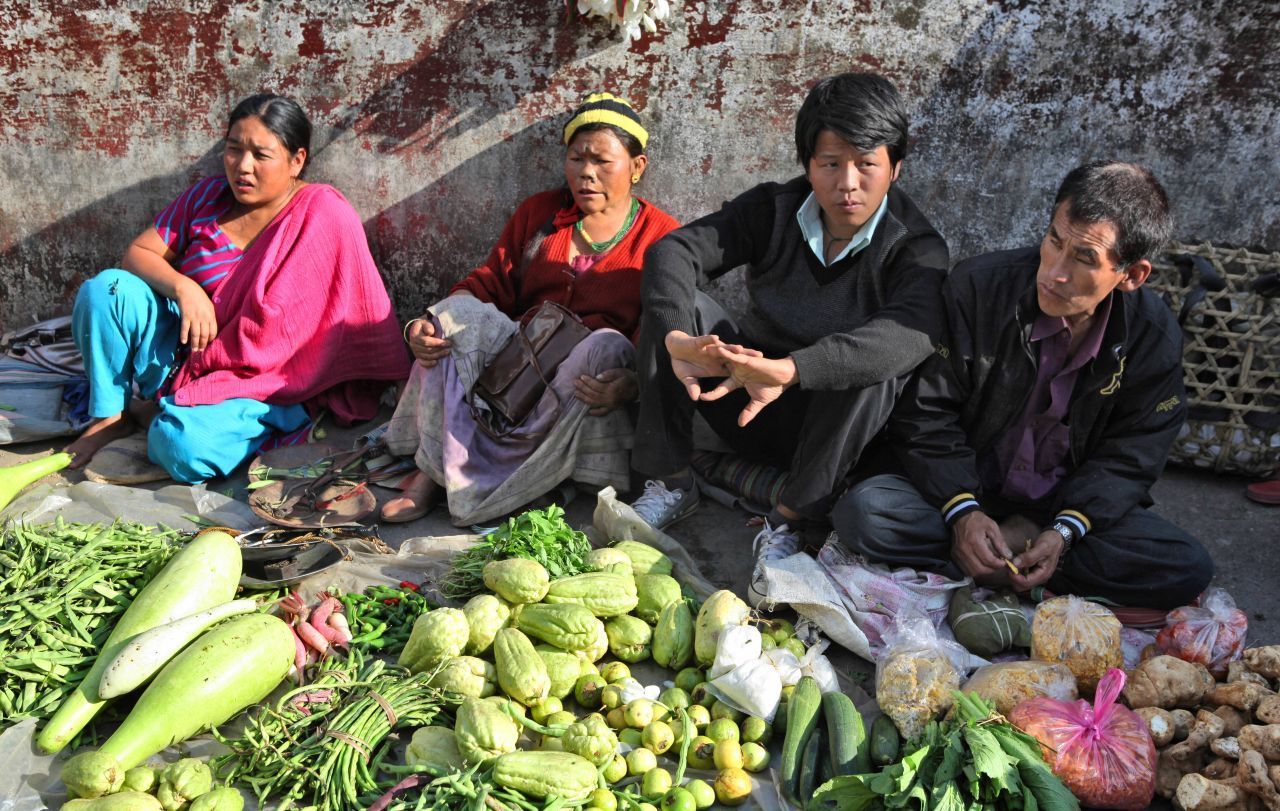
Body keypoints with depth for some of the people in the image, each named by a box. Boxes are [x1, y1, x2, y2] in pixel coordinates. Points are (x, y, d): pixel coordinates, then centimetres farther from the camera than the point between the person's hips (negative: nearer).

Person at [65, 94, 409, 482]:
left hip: (259, 383, -6)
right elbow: (138, 254, 5)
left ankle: (156, 412, 2)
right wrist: (183, 287, -17)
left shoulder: (324, 216, -15)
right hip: (185, 355, 6)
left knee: (185, 447, -34)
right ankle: (111, 416, -2)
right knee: (107, 289, -18)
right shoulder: (208, 196, 4)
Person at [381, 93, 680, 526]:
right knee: (457, 313, -19)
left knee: (608, 346, -35)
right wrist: (429, 325, -11)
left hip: (585, 378, -3)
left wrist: (630, 383, -30)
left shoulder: (661, 238, 2)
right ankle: (434, 470, -29)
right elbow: (490, 283, 9)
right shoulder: (538, 212, 15)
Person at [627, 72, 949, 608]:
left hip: (834, 426, -3)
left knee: (874, 371, -34)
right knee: (675, 302, -17)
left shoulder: (916, 248, -14)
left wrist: (788, 370, -52)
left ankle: (786, 524, -22)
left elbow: (911, 335, -37)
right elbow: (674, 251, -19)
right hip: (746, 407, 3)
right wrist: (677, 338, -41)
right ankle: (670, 484, -12)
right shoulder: (774, 210, -5)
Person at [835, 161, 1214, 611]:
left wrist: (1064, 531, -23)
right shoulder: (976, 287, -16)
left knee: (1189, 569, -22)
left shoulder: (1155, 338, -11)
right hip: (968, 490, -1)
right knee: (862, 510, -29)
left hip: (1071, 506, 2)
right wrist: (963, 511, -25)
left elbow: (1127, 458, -5)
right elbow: (926, 414, -13)